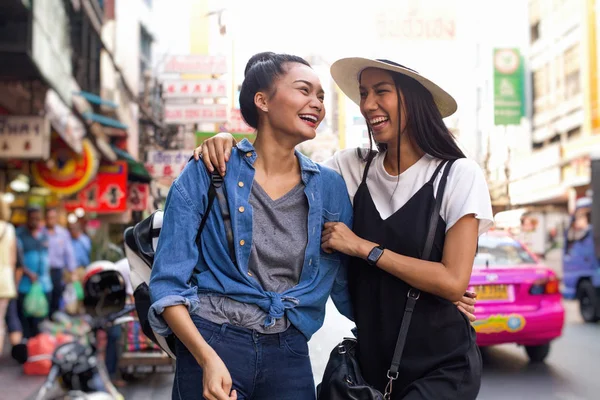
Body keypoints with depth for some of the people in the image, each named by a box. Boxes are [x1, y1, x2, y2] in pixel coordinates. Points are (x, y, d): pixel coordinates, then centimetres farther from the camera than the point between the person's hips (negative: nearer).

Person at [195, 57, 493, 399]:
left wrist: (363, 247, -15)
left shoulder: (459, 175, -10)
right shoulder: (352, 168, 1)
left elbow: (453, 282, -17)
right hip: (372, 361, 4)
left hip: (443, 366, -4)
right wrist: (227, 141, -14)